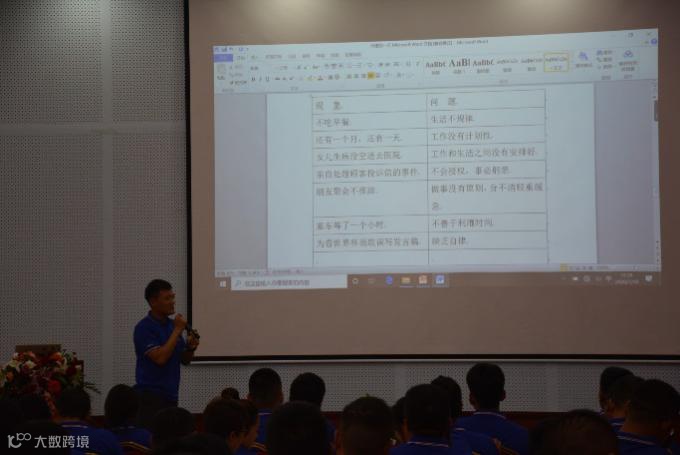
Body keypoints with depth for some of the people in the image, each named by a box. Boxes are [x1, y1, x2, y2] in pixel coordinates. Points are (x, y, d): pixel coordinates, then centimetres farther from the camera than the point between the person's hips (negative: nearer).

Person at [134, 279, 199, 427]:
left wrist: (191, 347, -5)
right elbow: (160, 358, -22)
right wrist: (177, 330, -17)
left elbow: (185, 360, 17)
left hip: (170, 396, 8)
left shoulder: (172, 324, 12)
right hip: (150, 396, -8)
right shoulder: (144, 328, -12)